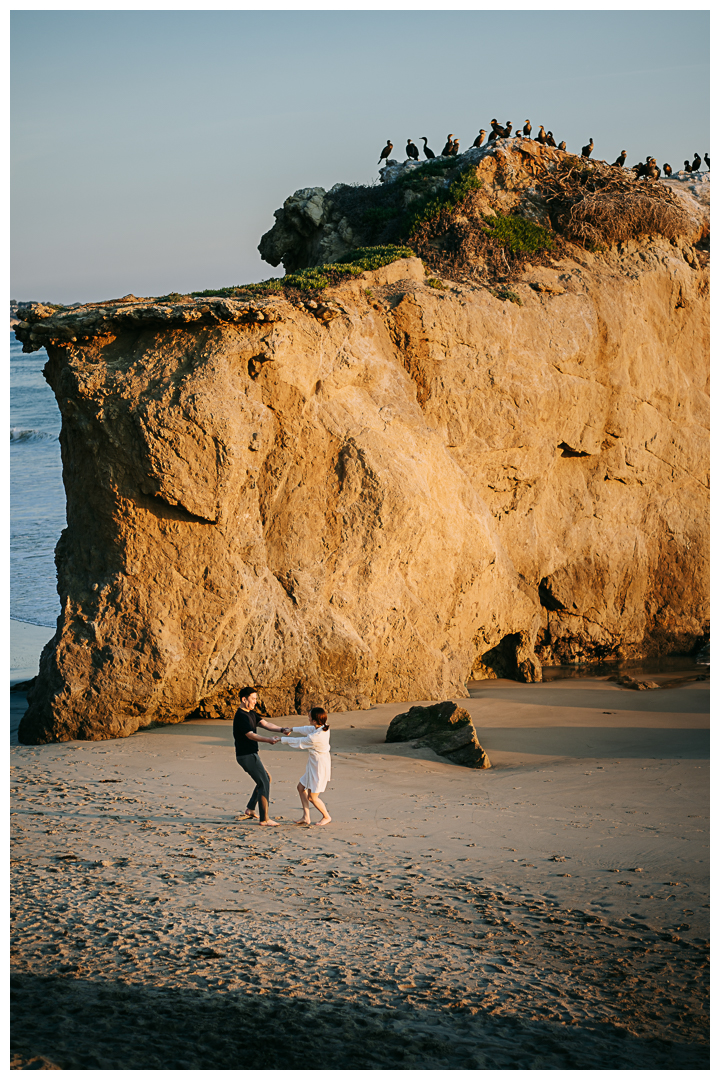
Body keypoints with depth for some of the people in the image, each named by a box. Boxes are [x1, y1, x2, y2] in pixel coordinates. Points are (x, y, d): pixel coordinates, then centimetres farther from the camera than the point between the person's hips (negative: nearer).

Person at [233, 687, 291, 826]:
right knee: (264, 783, -9)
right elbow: (250, 735, -28)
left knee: (266, 778, 23)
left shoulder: (251, 714, 13)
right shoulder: (241, 716, -19)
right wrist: (269, 740, -42)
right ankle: (264, 819, -9)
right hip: (247, 756, -11)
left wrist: (282, 729, -12)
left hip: (251, 755, 11)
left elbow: (265, 724, 4)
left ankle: (250, 809, 25)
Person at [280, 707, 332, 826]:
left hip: (319, 767, -10)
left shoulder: (314, 738, -31)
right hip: (314, 766, 10)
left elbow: (297, 743, -16)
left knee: (312, 797, 5)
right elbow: (309, 729, 14)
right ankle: (306, 817, 23)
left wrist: (281, 739, -2)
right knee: (301, 787, 18)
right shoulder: (324, 728, -7)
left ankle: (326, 817, 26)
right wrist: (292, 729, 23)